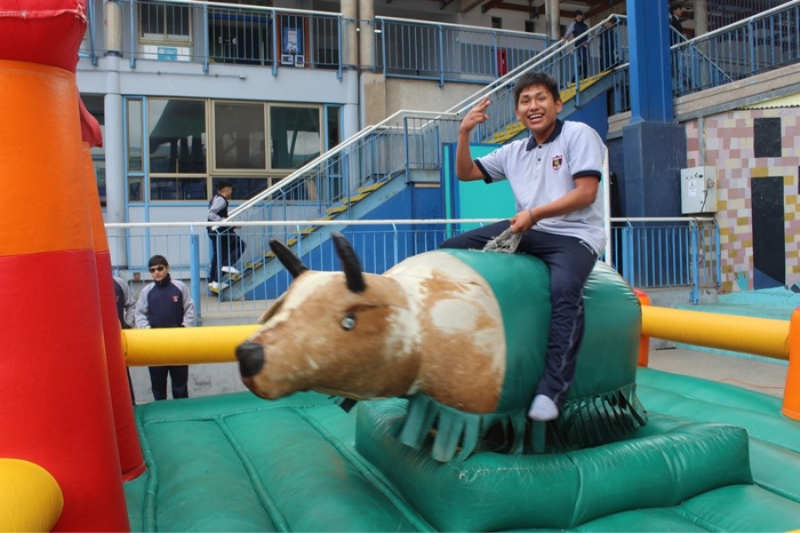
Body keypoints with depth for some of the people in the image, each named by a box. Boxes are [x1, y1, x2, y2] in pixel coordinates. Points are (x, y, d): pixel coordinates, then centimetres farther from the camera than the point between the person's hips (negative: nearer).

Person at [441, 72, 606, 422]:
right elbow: (465, 173, 20)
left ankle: (551, 391, -33)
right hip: (527, 229, 6)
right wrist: (464, 134, 4)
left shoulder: (579, 134, -1)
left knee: (564, 289, -37)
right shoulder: (513, 152, 15)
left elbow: (586, 193, -12)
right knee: (451, 249, -4)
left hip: (574, 235, -6)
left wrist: (534, 214, -19)